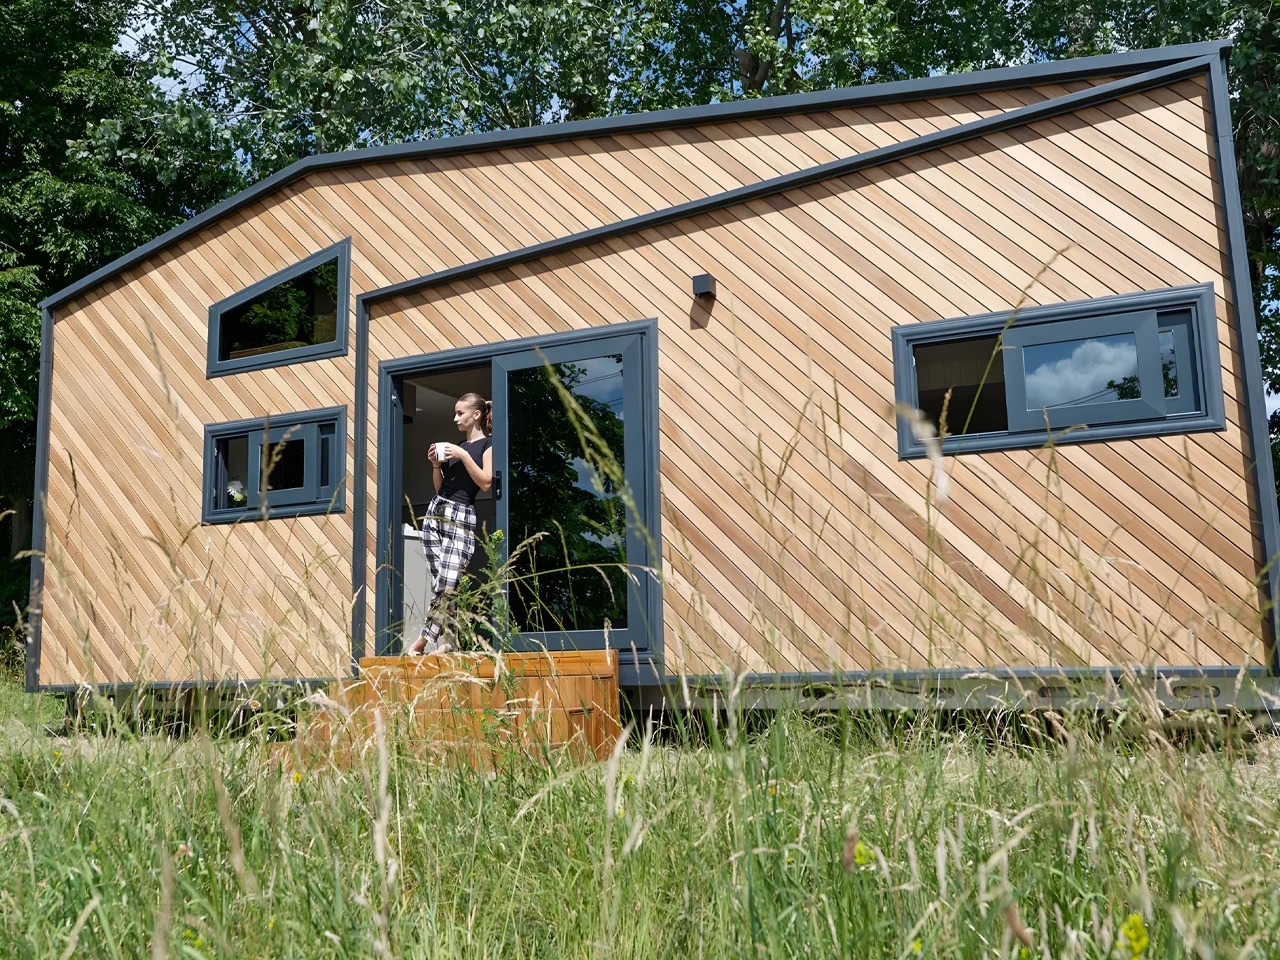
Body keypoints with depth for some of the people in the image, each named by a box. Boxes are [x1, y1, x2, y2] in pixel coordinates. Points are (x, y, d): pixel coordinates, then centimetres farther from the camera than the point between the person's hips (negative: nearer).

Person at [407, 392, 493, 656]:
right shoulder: (454, 446, 21)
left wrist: (463, 455, -13)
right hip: (435, 513, 7)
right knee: (440, 582, -1)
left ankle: (421, 642, -6)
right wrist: (436, 465, 7)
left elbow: (486, 482, -12)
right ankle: (447, 641, 1)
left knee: (448, 584, -14)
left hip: (462, 517, -7)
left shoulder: (487, 445, 1)